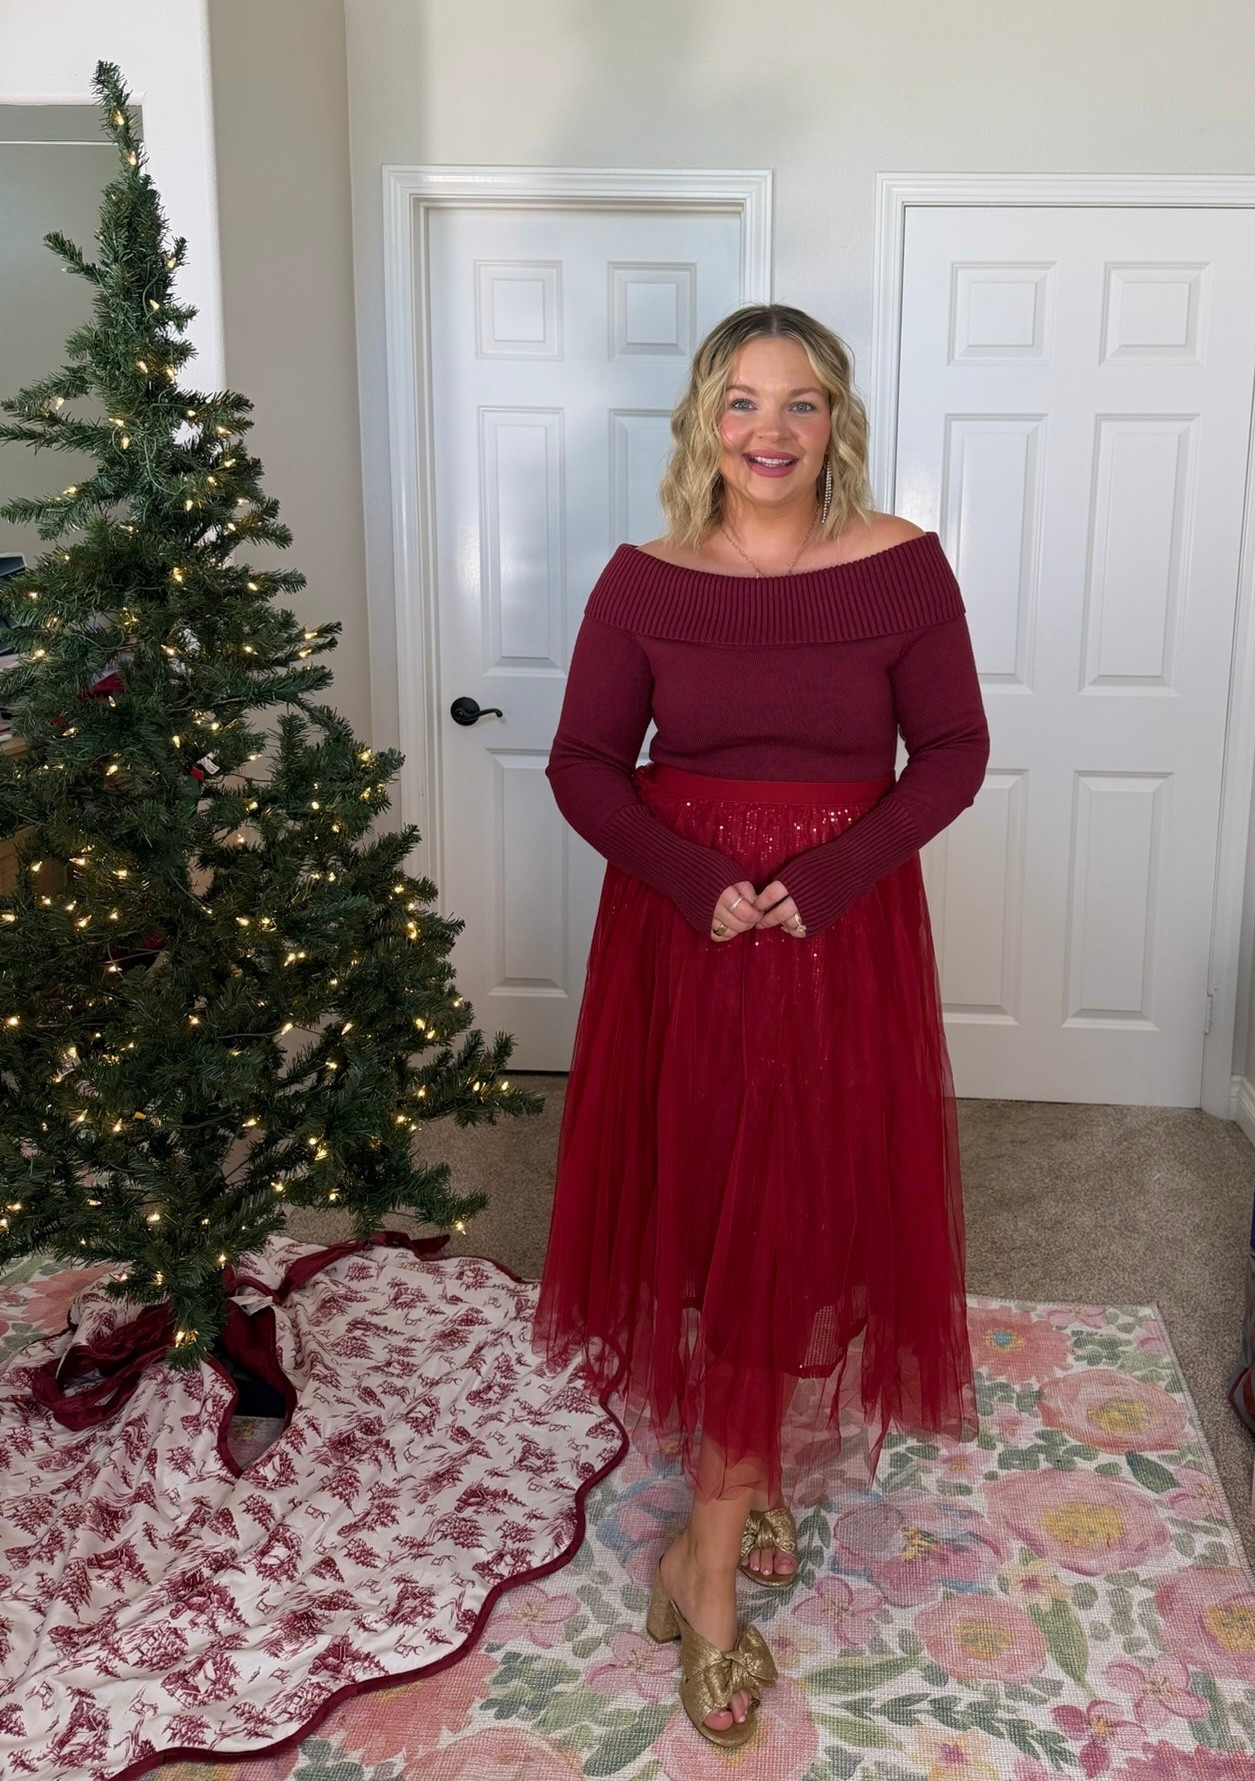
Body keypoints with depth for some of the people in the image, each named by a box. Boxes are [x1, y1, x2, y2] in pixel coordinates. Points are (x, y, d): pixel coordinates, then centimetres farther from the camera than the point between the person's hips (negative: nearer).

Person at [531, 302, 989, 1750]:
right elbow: (583, 764, 0)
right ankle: (752, 1482, 30)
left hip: (847, 929, 0)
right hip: (681, 929, 1)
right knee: (705, 1209, 6)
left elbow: (953, 750, -2)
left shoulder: (902, 566, -5)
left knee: (807, 1216, 2)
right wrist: (697, 881, -15)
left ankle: (707, 1556, 18)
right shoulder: (644, 580, -3)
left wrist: (827, 879, -15)